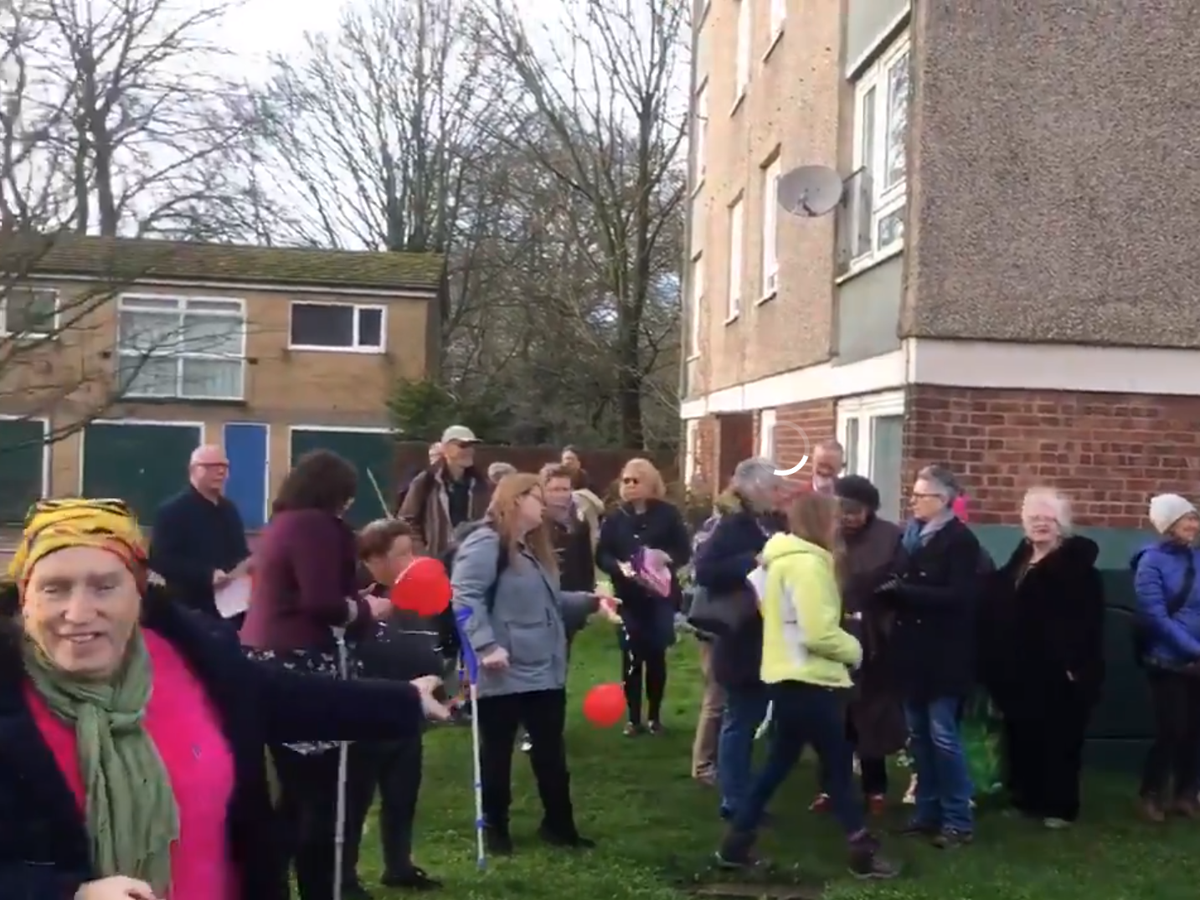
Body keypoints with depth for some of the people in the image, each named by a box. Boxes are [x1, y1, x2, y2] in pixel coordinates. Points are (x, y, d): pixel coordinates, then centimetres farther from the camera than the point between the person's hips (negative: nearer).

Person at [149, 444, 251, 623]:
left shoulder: (230, 510, 18)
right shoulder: (172, 510, -6)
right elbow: (160, 560, -15)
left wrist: (249, 565, 3)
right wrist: (207, 575, -23)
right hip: (192, 610, -7)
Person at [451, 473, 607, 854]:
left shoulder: (532, 548, 19)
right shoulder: (485, 543, -13)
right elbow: (465, 597, -23)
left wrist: (589, 601, 12)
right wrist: (487, 646, -29)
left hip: (544, 671, 9)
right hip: (504, 674, -9)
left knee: (551, 752, 14)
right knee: (497, 753, 7)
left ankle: (558, 824, 26)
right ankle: (495, 828, 21)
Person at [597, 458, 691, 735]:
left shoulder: (668, 513, 0)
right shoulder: (616, 517, 5)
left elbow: (684, 551, -2)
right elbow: (601, 555, 2)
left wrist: (665, 560, -21)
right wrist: (620, 566, -17)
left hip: (660, 595, -1)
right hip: (628, 597, 1)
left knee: (656, 656, 5)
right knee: (631, 658, 0)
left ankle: (655, 716, 19)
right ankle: (634, 718, 11)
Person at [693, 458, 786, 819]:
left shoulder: (775, 523, 9)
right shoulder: (730, 524, -12)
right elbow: (704, 571, -23)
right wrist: (752, 562, -25)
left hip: (769, 637, 7)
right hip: (741, 638, -7)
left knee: (751, 718, 15)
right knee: (739, 720, 2)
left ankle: (742, 794, 26)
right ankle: (734, 800, 13)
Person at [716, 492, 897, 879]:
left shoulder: (783, 559, 13)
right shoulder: (808, 563, -18)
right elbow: (819, 632, -23)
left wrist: (843, 646, 13)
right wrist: (854, 649, -6)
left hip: (787, 676, 9)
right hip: (809, 680, -9)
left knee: (779, 762, 15)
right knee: (839, 766, 2)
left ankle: (736, 843, 19)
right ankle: (863, 852, 13)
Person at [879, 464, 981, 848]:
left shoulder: (960, 540, -9)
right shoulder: (911, 535, 9)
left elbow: (958, 597, -18)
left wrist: (902, 591, -19)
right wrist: (889, 590, -8)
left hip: (943, 654, -6)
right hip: (913, 650, 6)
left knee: (942, 735, -3)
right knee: (918, 735, 11)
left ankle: (959, 819, 8)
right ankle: (928, 811, 22)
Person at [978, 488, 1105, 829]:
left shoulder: (1077, 562, -6)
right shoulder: (1018, 560, 15)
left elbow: (1089, 620, -14)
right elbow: (994, 612, 12)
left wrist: (1079, 665, -20)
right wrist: (992, 660, 4)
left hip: (1058, 670, -6)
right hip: (1019, 669, 6)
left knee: (1058, 739, 2)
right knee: (1022, 737, 11)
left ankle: (1059, 806, 12)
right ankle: (1025, 798, 23)